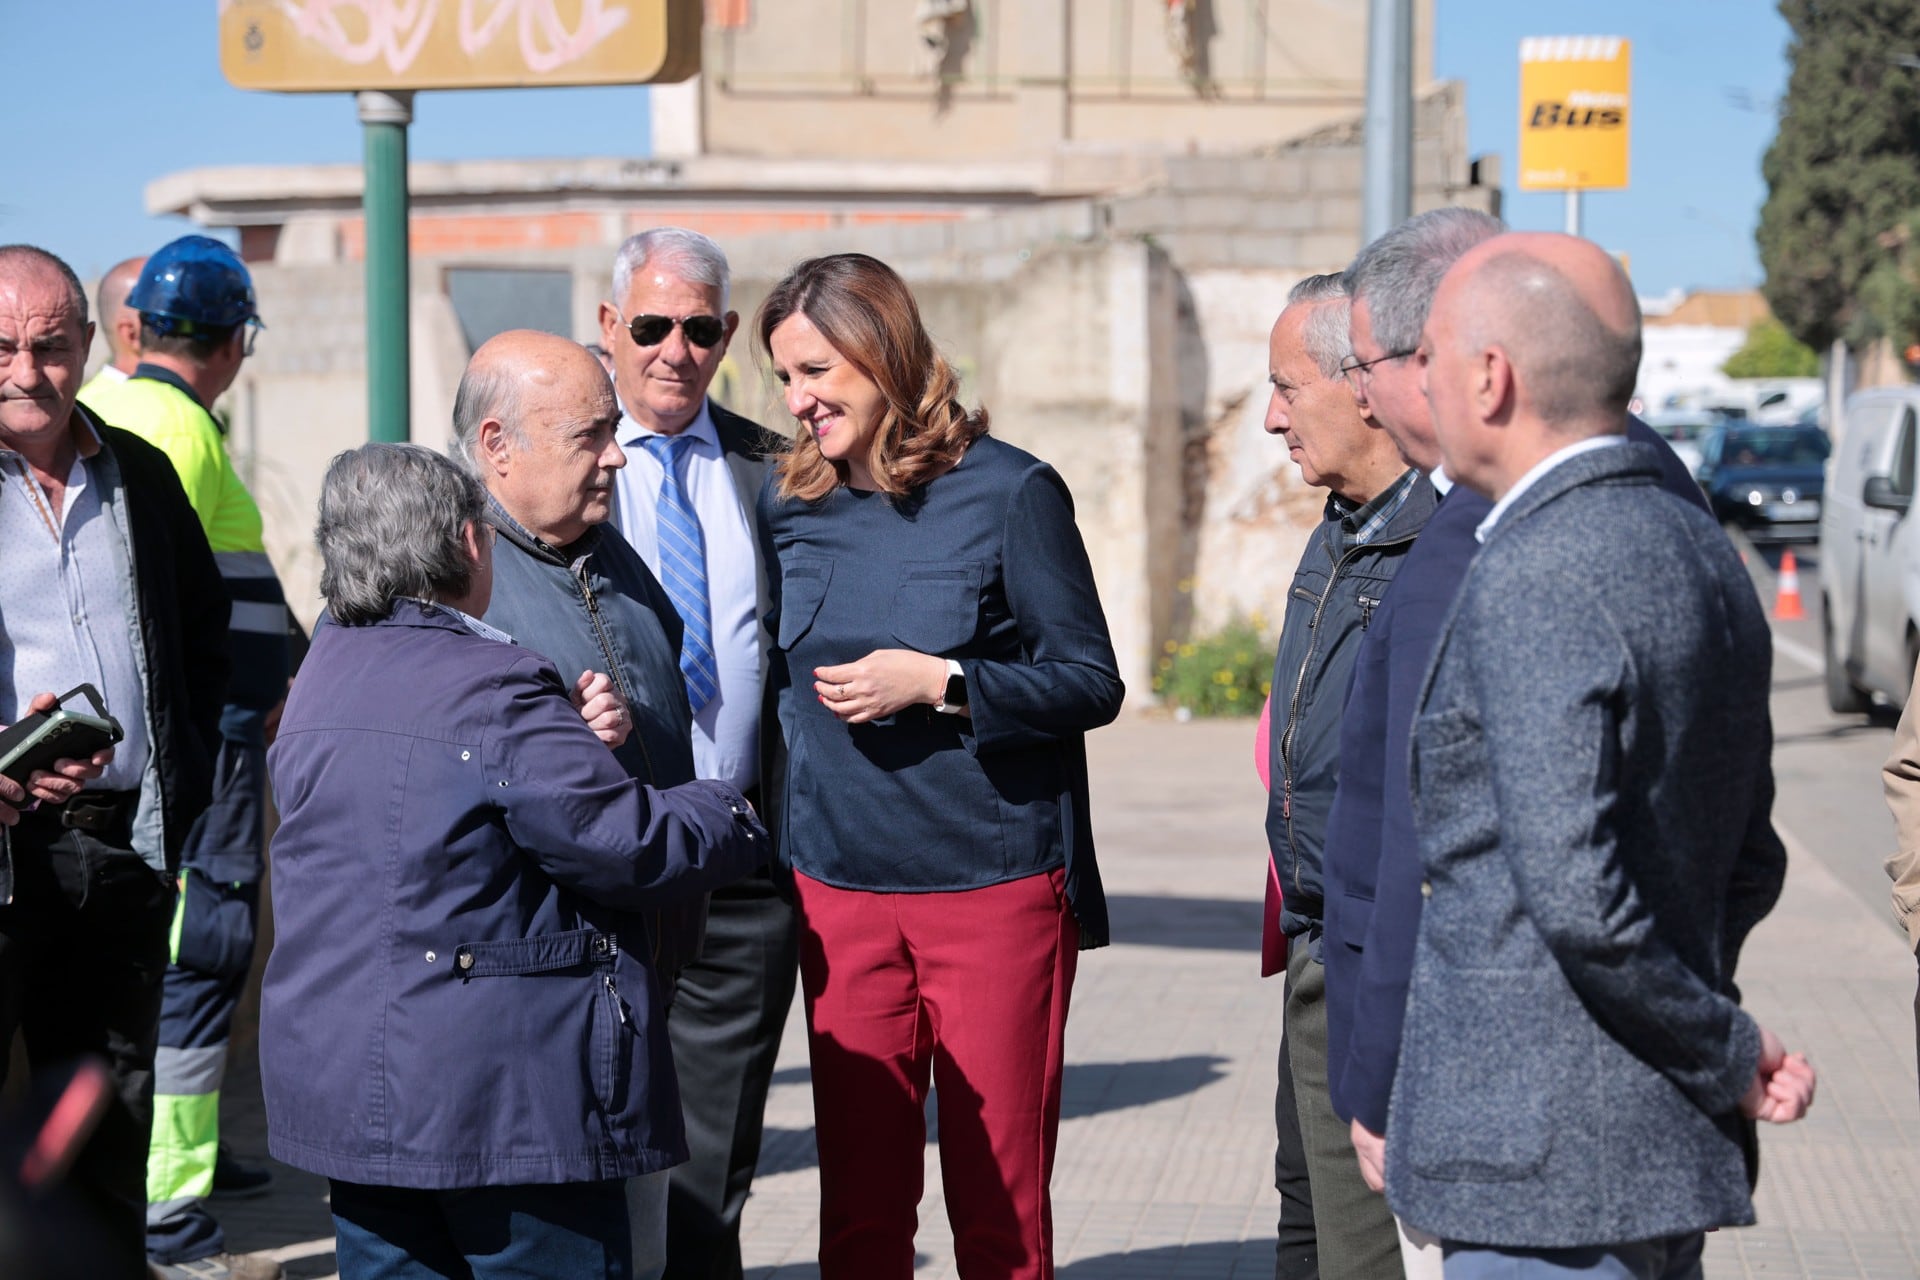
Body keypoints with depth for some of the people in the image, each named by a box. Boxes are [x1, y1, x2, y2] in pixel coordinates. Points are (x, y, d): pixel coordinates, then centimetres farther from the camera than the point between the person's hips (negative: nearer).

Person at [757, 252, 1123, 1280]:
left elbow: (1092, 684, -5)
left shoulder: (1007, 492, -5)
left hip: (994, 885, -4)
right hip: (838, 886, 4)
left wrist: (937, 681, -15)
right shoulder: (789, 499, 9)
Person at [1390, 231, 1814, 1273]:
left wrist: (1724, 1052, -10)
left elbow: (1576, 897, -23)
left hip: (1543, 1165, -9)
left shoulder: (1530, 582, -18)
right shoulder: (1702, 554, 11)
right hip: (1668, 1148, 9)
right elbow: (1750, 864, 17)